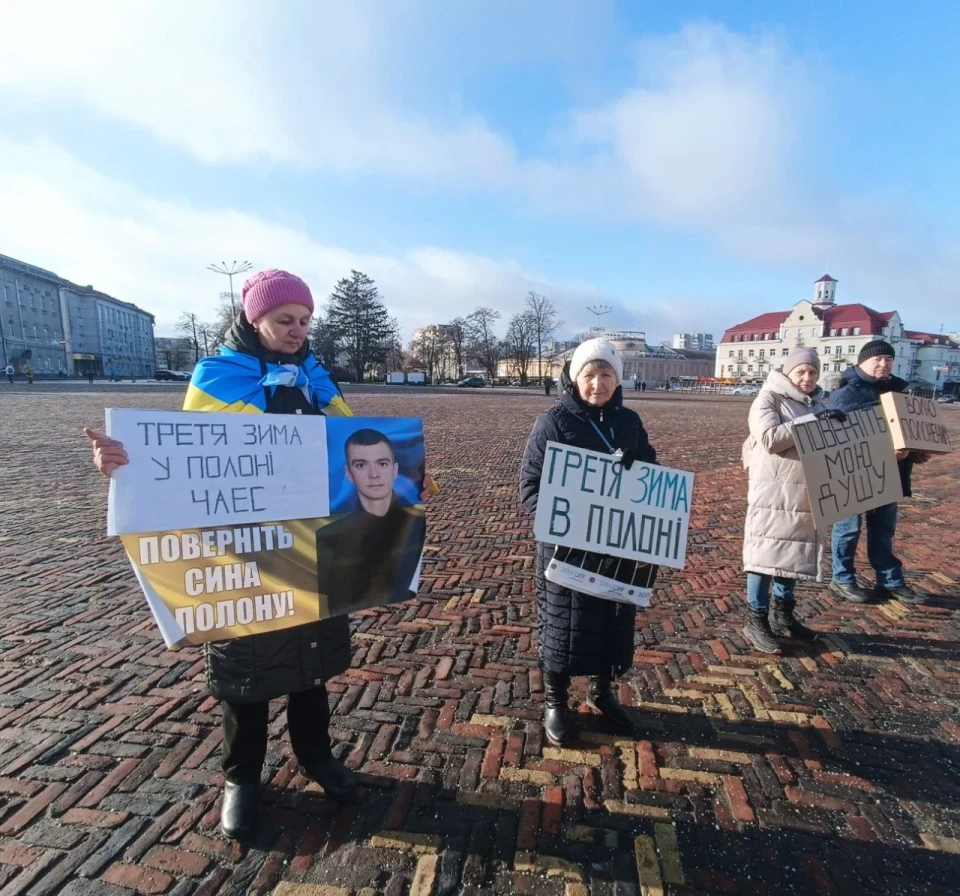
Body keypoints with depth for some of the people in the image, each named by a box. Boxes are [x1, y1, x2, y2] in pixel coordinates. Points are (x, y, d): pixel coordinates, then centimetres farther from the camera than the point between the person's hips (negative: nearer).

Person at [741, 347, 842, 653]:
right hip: (773, 491, -7)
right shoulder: (768, 398, -6)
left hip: (806, 492, 7)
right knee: (765, 553, -3)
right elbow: (770, 437, -21)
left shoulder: (818, 403, 15)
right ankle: (756, 620, 7)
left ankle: (782, 615, 28)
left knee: (796, 553, 14)